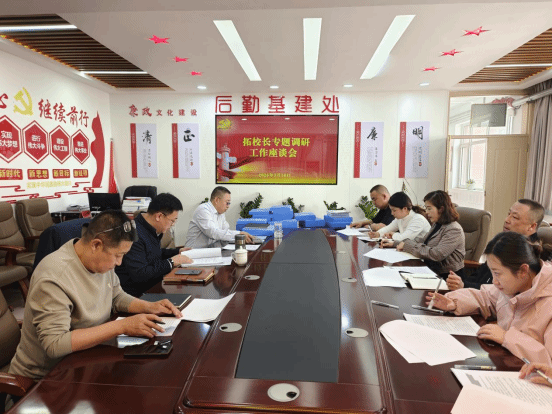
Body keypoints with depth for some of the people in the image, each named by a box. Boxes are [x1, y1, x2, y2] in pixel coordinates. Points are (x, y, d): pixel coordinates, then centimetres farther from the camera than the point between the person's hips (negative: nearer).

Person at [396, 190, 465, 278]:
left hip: (445, 276, -7)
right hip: (431, 269, 7)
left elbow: (436, 254, -24)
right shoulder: (436, 225, 12)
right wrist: (396, 243, 4)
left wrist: (408, 246, -18)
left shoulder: (454, 230, -15)